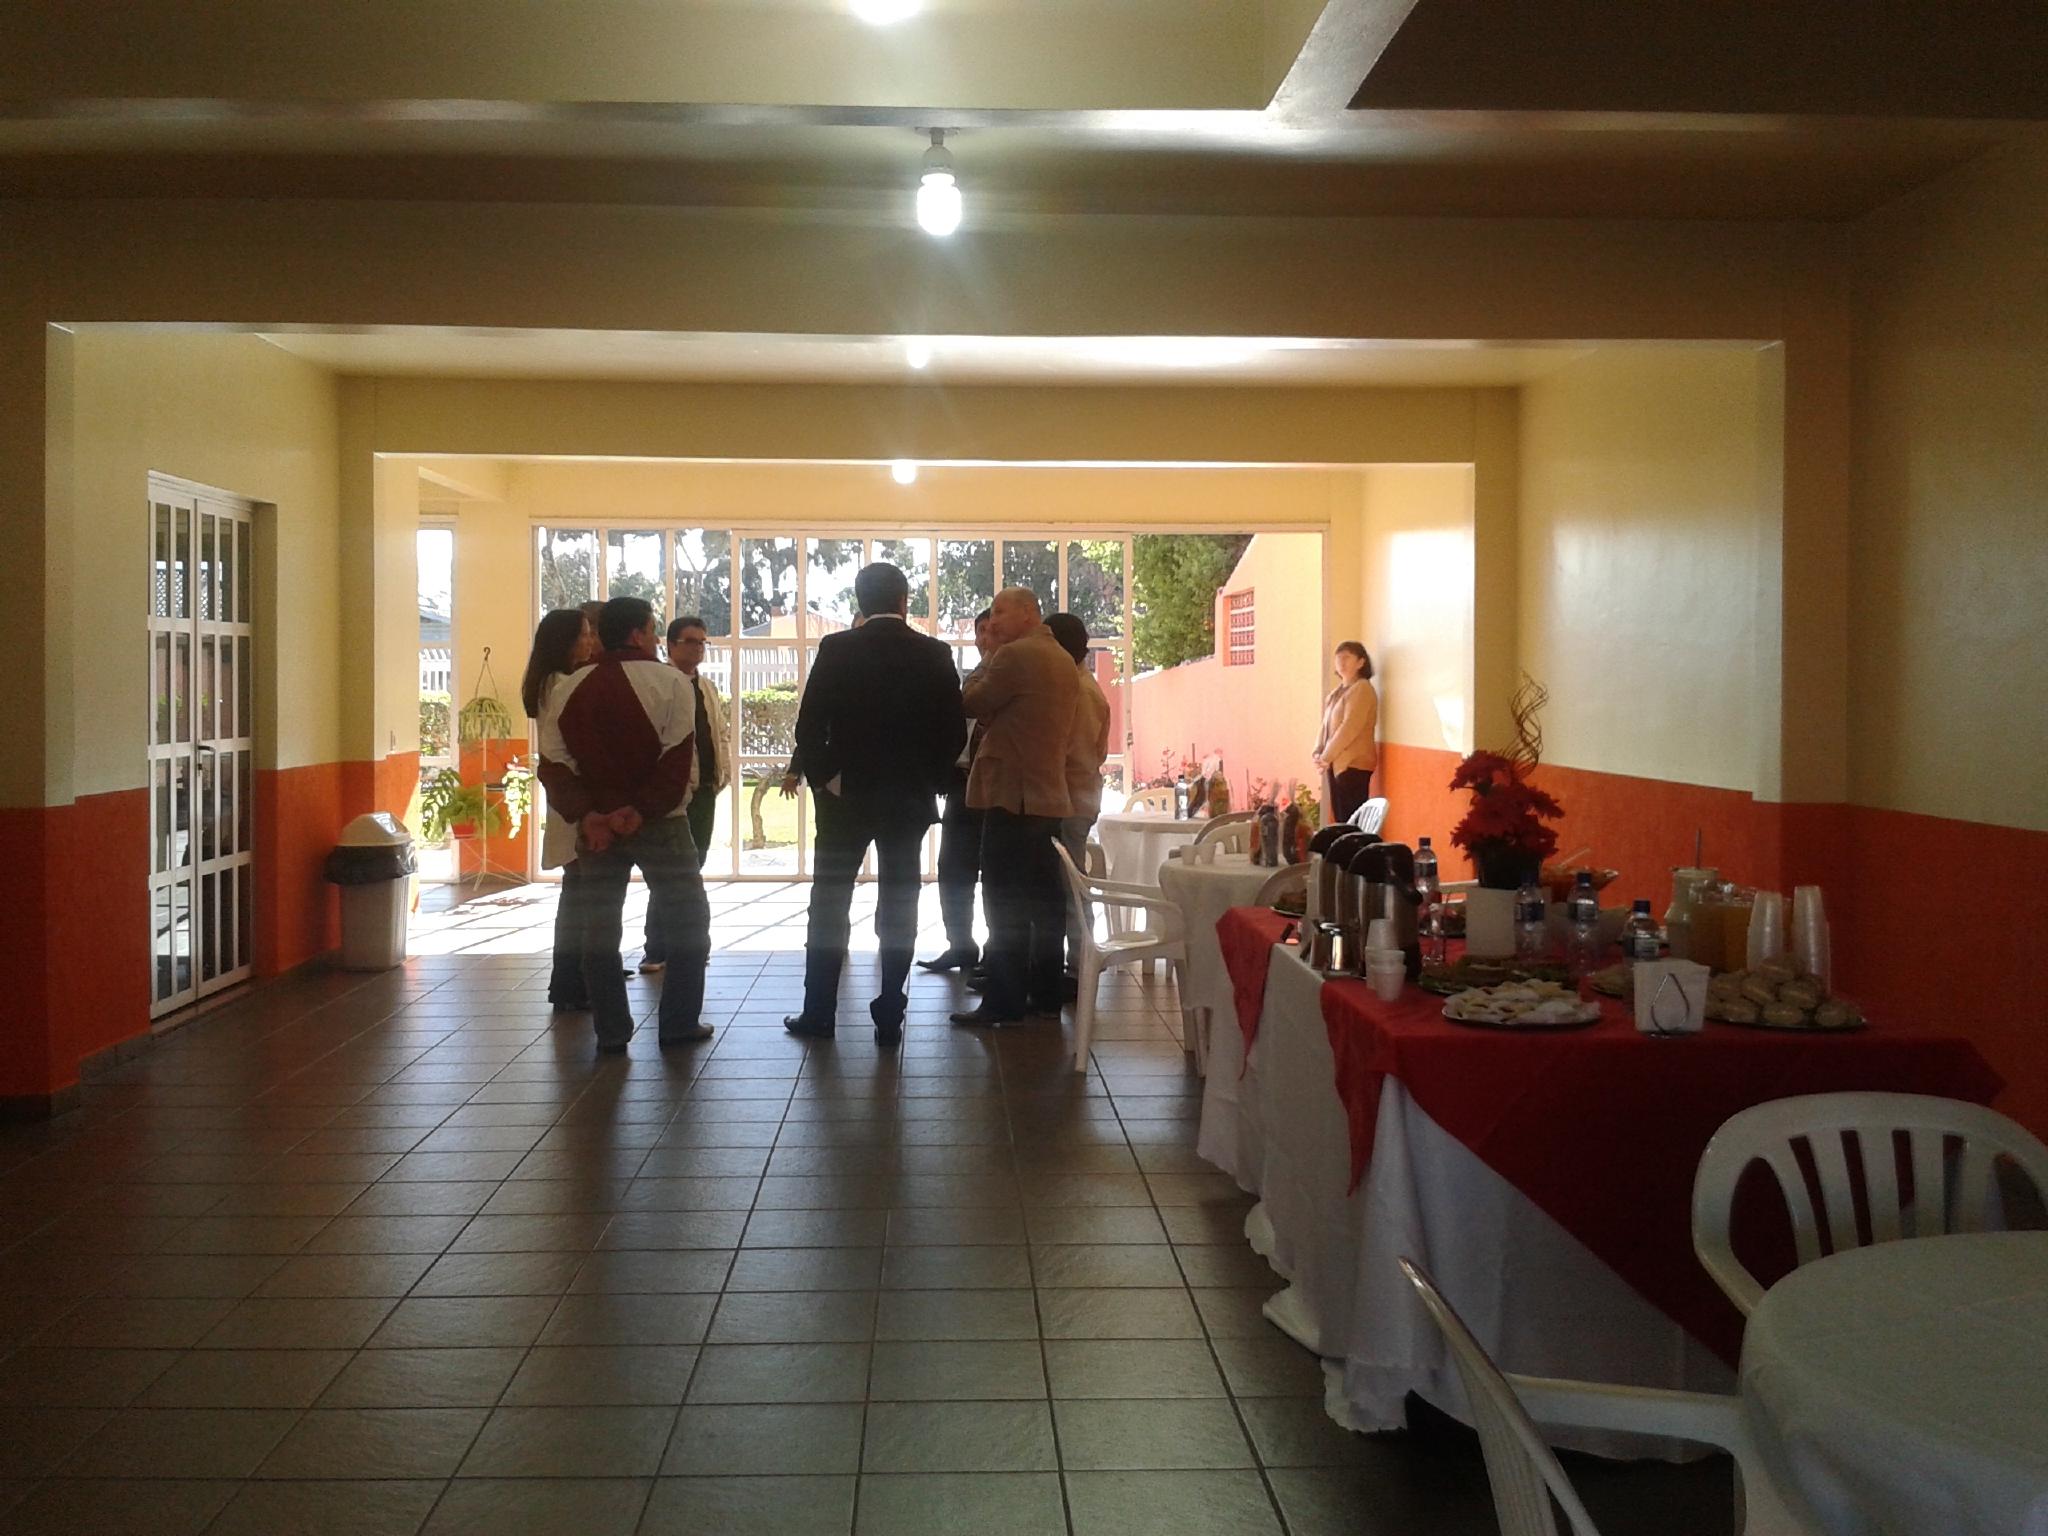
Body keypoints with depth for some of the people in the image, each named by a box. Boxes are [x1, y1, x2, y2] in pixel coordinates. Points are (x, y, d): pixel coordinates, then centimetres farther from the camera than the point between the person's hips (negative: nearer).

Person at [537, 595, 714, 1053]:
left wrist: (585, 815, -11)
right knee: (688, 920, 10)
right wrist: (642, 810, -17)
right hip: (659, 823, -3)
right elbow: (679, 759, -17)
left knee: (597, 928, 10)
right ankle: (679, 1023, 11)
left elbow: (554, 762, -4)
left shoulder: (569, 689, 5)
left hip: (595, 825, 4)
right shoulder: (668, 681, -7)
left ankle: (611, 1031, 11)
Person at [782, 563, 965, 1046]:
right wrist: (929, 778, 11)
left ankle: (819, 1013, 11)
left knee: (829, 904, 8)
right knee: (898, 907, 6)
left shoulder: (836, 649, -5)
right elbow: (954, 730, -1)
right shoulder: (934, 654, -2)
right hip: (910, 797, 1)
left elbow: (809, 725, -8)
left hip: (845, 793, -1)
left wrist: (820, 778, 3)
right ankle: (889, 1016, 7)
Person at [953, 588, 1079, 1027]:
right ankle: (1046, 993, 16)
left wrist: (987, 663, 7)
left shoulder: (1016, 654, -12)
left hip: (1011, 794, -9)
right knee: (1045, 899, 11)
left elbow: (973, 703, -6)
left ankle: (1004, 1002, -6)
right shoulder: (1065, 662, 16)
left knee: (1006, 904, -7)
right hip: (1050, 793, 9)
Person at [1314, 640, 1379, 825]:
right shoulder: (1337, 691, 18)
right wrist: (1318, 753, 0)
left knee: (1351, 821, -9)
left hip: (1354, 764, -8)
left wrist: (1326, 757, -15)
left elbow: (1350, 728, -17)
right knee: (1338, 819, 8)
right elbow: (1325, 725, 16)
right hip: (1336, 763, 8)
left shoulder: (1362, 689, -9)